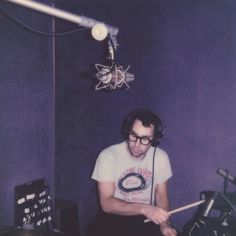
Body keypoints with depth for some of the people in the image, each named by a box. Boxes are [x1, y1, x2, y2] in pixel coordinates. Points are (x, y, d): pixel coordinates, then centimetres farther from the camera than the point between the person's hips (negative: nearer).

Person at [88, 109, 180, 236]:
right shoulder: (108, 156, -17)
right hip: (114, 218, -2)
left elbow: (161, 196, 2)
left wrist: (165, 223, -17)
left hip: (147, 219, 3)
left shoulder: (160, 157, -7)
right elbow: (107, 203, -19)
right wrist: (144, 209, -31)